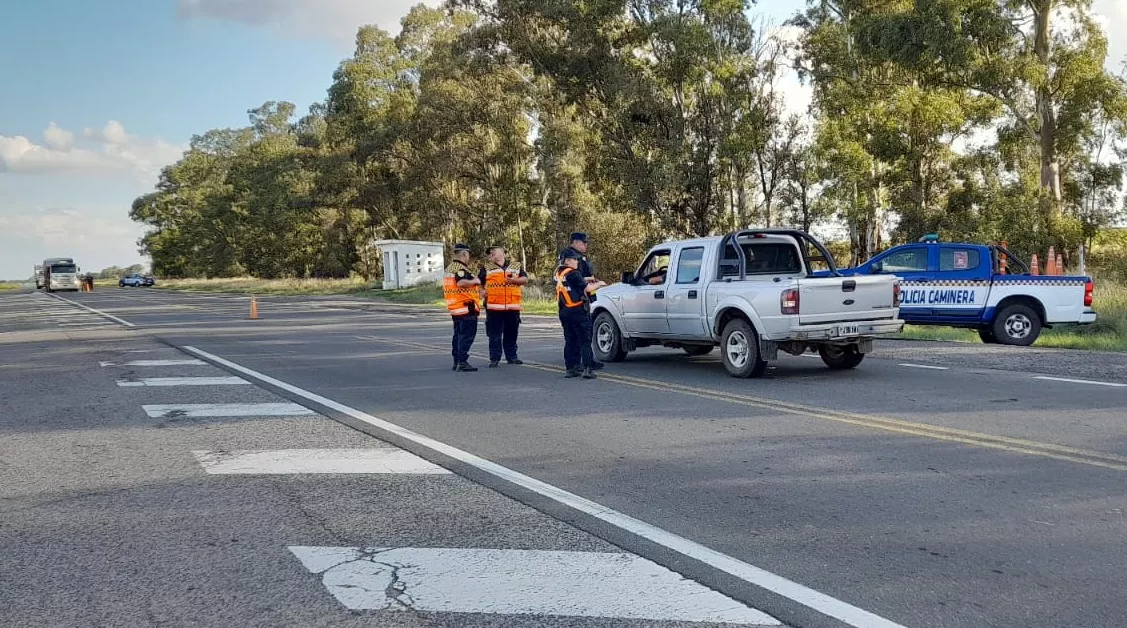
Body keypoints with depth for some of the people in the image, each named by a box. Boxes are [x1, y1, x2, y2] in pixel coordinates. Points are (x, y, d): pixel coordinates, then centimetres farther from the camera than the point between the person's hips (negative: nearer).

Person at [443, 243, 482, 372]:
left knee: (458, 335, 16)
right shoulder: (461, 268, -13)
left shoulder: (449, 268, 18)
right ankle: (462, 362, -12)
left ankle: (456, 362, 21)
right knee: (467, 335, -8)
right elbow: (461, 282, -30)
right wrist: (474, 281, -15)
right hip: (466, 306, -10)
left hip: (455, 308, 10)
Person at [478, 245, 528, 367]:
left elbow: (525, 279, 6)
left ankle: (511, 356, 21)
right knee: (494, 334, -3)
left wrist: (513, 280, -11)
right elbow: (478, 282, 13)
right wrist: (482, 291, -6)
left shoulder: (516, 266, 12)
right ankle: (494, 359, 1)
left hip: (513, 307, 1)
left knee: (511, 333, 9)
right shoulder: (486, 268, 11)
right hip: (494, 307, -1)